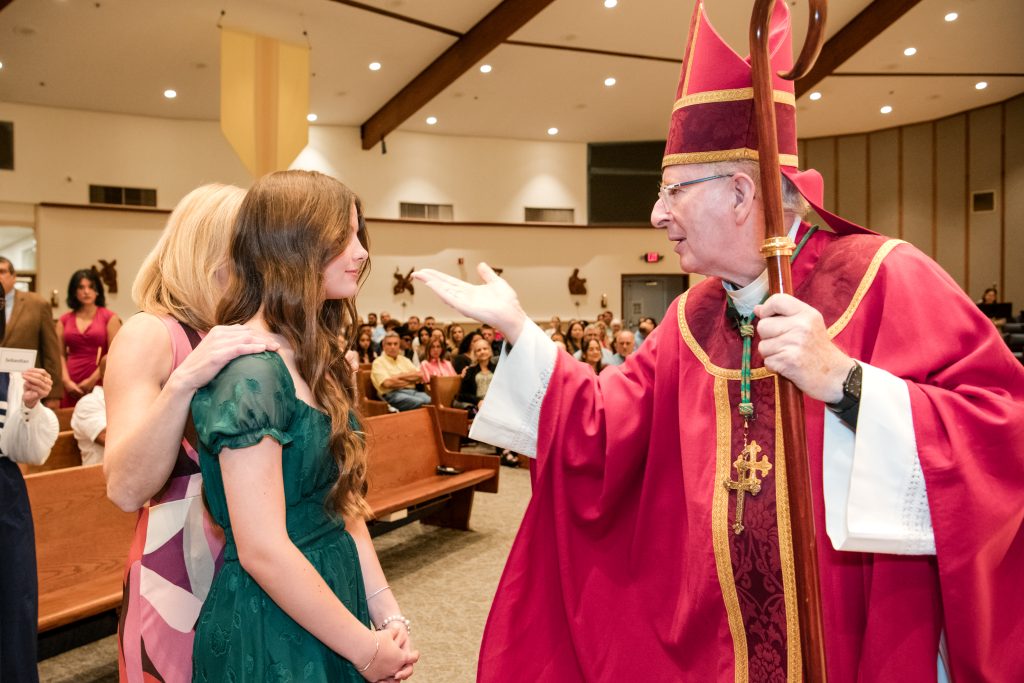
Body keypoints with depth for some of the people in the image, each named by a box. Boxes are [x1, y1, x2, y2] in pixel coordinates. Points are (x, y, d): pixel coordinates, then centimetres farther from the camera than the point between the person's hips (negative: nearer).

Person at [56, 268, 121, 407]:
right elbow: (61, 355, 10)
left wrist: (92, 380, -7)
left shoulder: (109, 317, 3)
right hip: (72, 387, 3)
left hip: (98, 385, -2)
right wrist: (66, 381, -3)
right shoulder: (64, 320, 13)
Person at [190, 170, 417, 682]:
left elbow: (342, 504, 7)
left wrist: (387, 615, 1)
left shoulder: (312, 362, 6)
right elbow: (263, 551, -24)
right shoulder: (249, 371, -22)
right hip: (271, 632, -8)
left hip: (332, 596, 8)